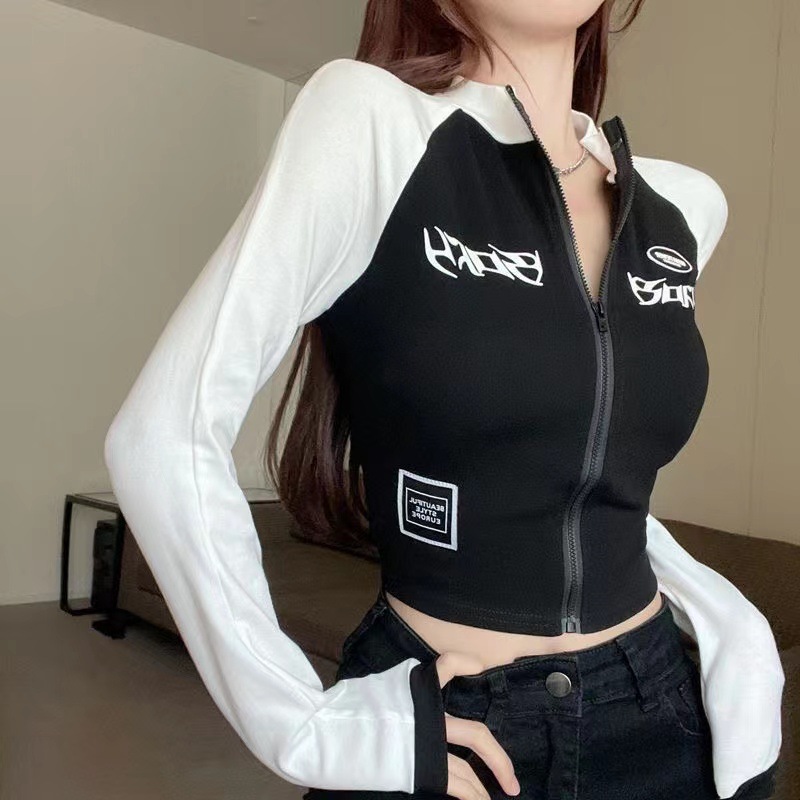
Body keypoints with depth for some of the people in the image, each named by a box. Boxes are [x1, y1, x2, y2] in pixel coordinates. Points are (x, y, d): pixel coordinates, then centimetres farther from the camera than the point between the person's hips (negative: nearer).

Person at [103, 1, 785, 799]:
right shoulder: (370, 114, -16)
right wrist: (299, 722, -16)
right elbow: (163, 432, -18)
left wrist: (725, 616, 2)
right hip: (436, 732, -4)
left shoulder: (685, 203, 1)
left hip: (659, 716, 5)